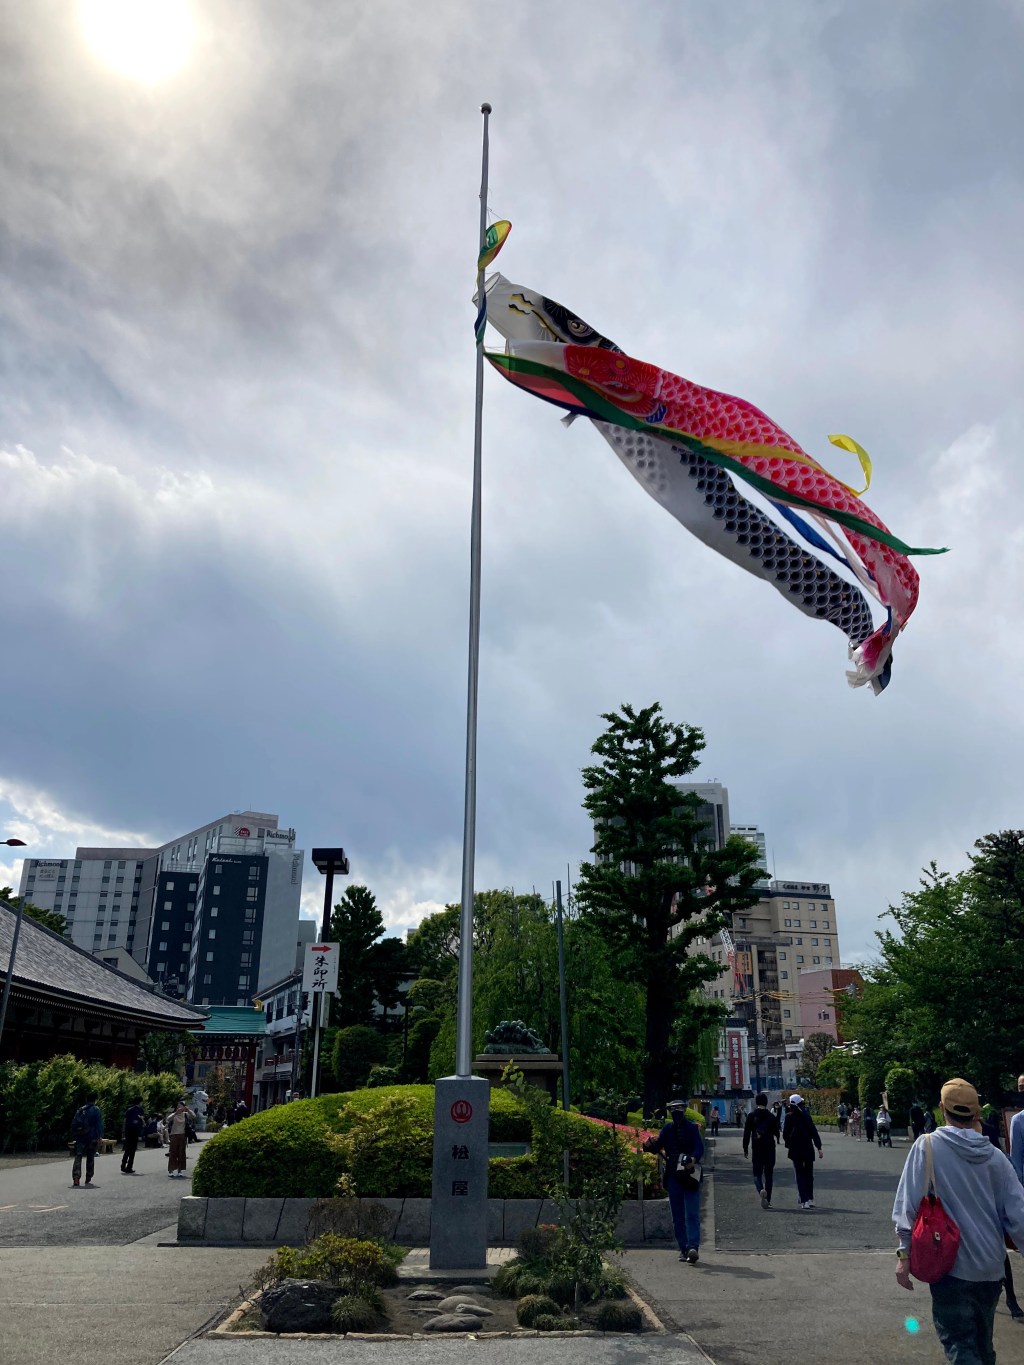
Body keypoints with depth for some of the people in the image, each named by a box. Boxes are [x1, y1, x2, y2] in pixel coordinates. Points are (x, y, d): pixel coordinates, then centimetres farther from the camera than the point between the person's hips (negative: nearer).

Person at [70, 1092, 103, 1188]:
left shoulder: (80, 1110, 12)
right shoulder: (96, 1110, -2)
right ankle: (88, 1180, 16)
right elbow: (99, 1124, -9)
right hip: (92, 1138, -3)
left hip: (80, 1138, 3)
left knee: (77, 1158, -1)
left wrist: (74, 1137, 14)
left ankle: (76, 1180, -16)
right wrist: (99, 1136, -8)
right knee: (90, 1159, 10)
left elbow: (73, 1124, 11)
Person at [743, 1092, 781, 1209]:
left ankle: (761, 1190, -25)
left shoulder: (751, 1116, -3)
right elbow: (776, 1133, 4)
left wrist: (745, 1148, 3)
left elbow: (746, 1133, -3)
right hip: (770, 1149, 1)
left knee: (757, 1173, 5)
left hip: (757, 1149, -1)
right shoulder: (772, 1117, -2)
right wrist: (777, 1141, 27)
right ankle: (767, 1200, 10)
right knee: (768, 1174, 11)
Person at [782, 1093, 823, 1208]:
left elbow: (785, 1134, -2)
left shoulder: (789, 1117, -5)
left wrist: (788, 1145, 15)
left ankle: (804, 1200, -7)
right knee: (809, 1174, 16)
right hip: (808, 1149, 0)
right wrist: (819, 1148, -5)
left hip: (795, 1150, 0)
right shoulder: (806, 1116, -7)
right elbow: (814, 1133, -8)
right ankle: (810, 1199, 19)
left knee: (800, 1175, 4)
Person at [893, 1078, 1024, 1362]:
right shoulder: (994, 1156, 0)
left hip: (951, 1265, -4)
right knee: (982, 1345, 23)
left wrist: (904, 1253, -5)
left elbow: (908, 1204, -11)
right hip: (990, 1267, 4)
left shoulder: (928, 1146, -9)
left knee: (960, 1347, -2)